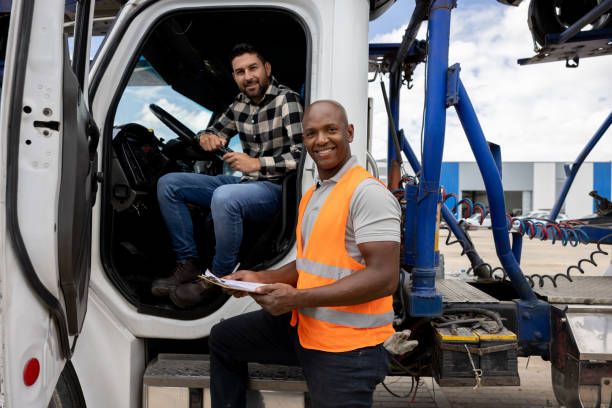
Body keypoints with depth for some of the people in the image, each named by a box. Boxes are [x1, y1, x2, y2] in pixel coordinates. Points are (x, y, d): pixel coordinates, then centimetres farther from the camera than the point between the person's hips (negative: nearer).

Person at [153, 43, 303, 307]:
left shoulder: (286, 100, -12)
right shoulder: (241, 103, 8)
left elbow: (302, 156, -21)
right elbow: (216, 131, 21)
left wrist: (257, 164, -26)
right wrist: (207, 137, -3)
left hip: (274, 189, -8)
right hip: (244, 183, 8)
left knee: (224, 197, -39)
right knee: (168, 184, 1)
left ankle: (218, 278, -17)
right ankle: (189, 263, 1)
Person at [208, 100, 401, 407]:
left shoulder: (368, 193, -19)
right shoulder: (312, 195, 12)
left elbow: (384, 277, -25)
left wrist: (297, 298, -25)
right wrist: (260, 278, 3)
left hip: (347, 347, -9)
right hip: (305, 326, 9)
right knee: (223, 339, 18)